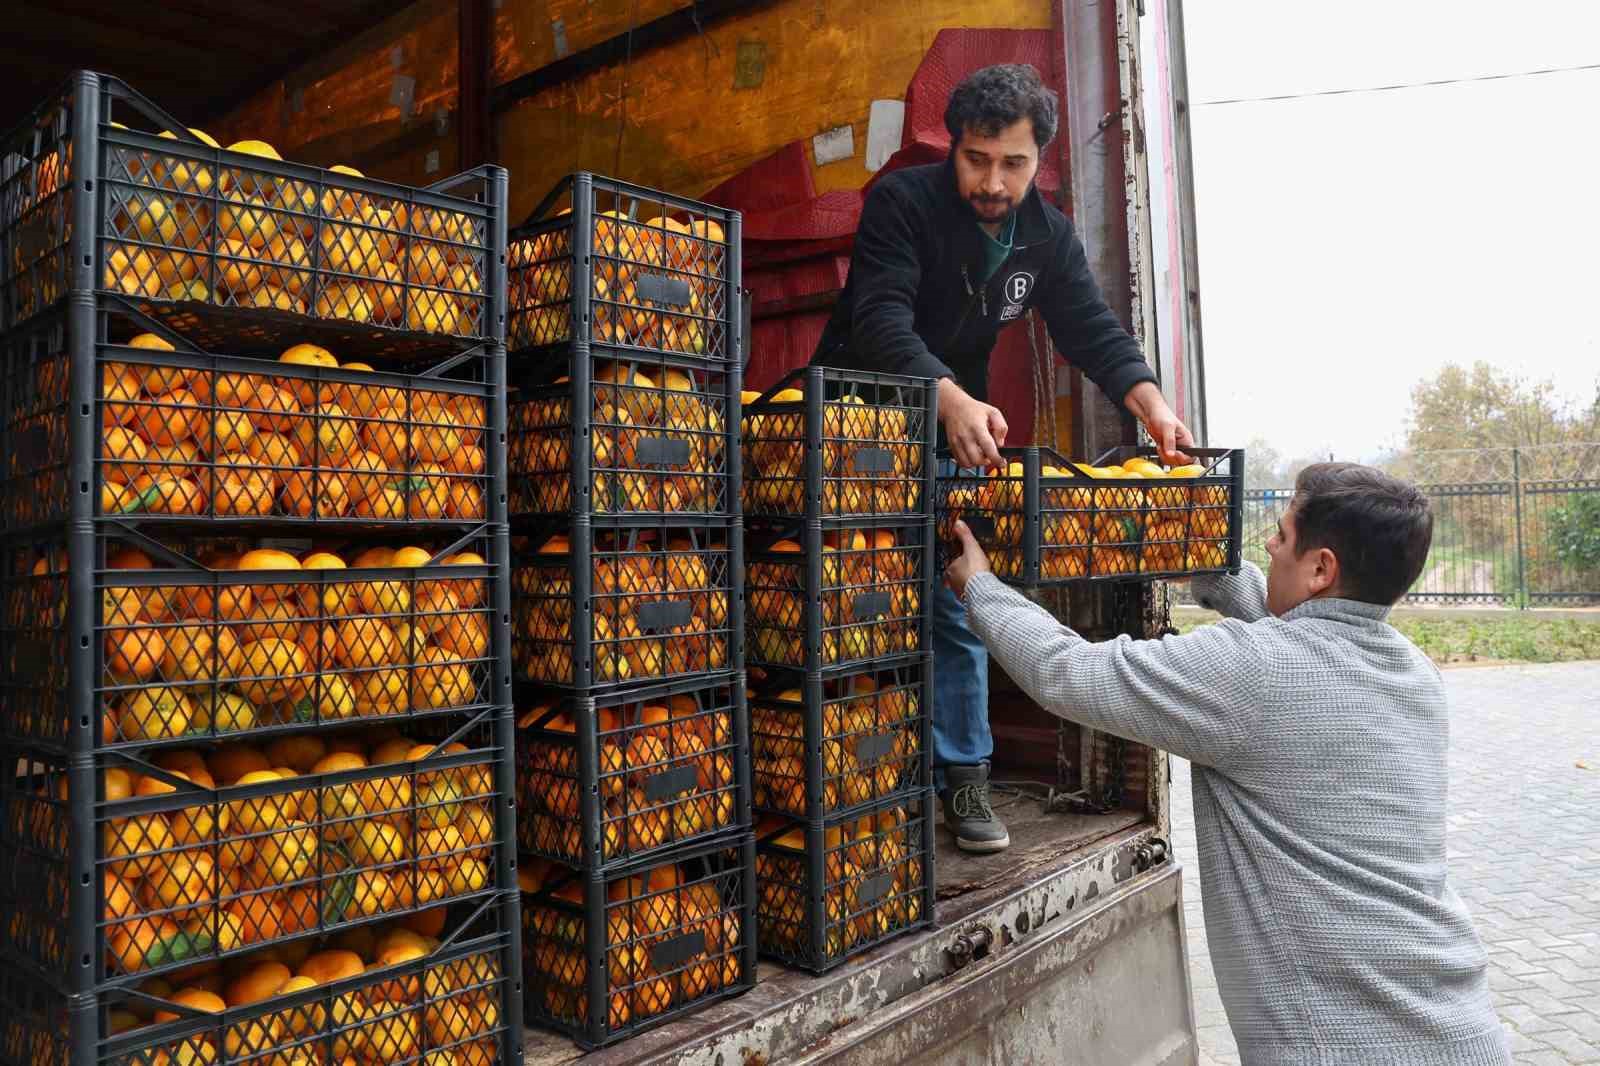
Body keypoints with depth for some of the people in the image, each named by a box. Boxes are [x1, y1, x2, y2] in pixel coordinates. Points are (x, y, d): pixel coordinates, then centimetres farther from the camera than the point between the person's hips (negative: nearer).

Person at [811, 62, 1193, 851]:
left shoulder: (1048, 236, -1)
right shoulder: (901, 202, -19)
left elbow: (1091, 327, -8)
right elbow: (880, 321, -33)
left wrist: (1147, 398, -30)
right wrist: (952, 400, -51)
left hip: (949, 438, 5)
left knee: (957, 605, 5)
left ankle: (961, 778, 15)